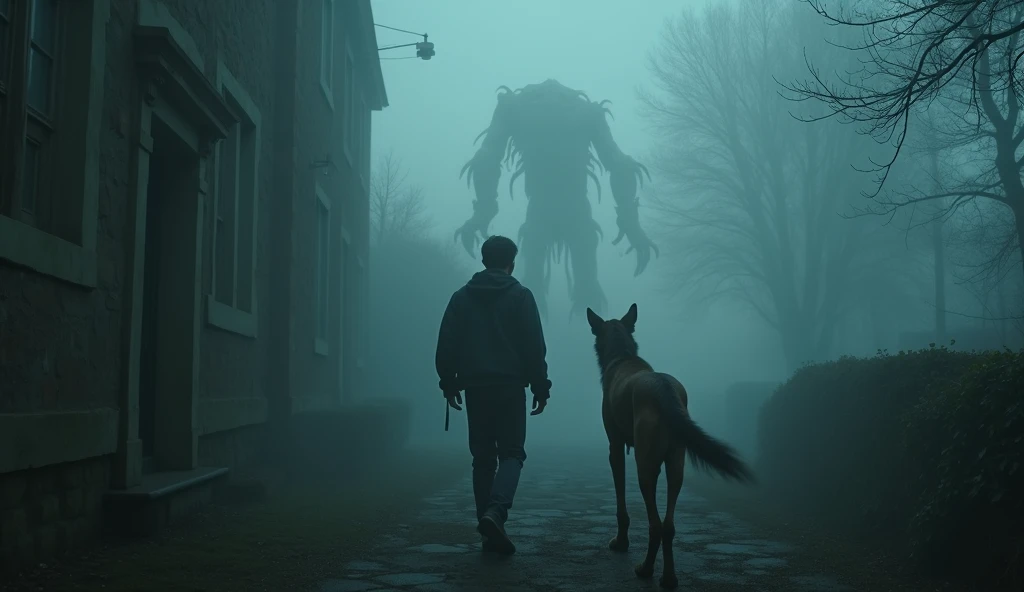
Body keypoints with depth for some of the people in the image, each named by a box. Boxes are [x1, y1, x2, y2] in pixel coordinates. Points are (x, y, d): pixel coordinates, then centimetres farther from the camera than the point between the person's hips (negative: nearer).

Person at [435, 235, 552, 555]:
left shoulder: (461, 297, 8)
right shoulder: (520, 296, -1)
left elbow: (446, 346, 6)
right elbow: (534, 347, -5)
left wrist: (449, 383, 14)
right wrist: (540, 387, 1)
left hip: (474, 387, 3)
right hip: (510, 386, -3)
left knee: (483, 458, 10)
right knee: (511, 453, 3)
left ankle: (491, 532, 9)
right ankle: (495, 512, -21)